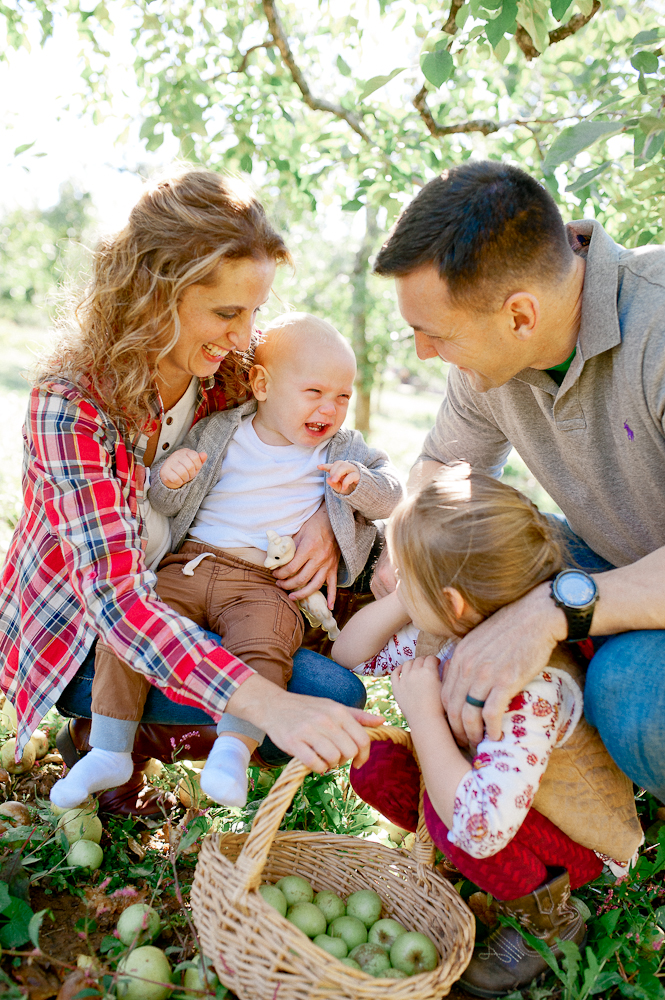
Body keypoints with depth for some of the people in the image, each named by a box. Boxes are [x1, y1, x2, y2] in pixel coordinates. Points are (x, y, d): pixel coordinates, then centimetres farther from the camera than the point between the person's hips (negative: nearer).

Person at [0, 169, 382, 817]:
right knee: (331, 692, -21)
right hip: (76, 637, -7)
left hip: (176, 604, 7)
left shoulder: (226, 375, -8)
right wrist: (268, 703, -48)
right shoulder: (72, 405, -28)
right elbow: (115, 595, -35)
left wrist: (325, 517, -18)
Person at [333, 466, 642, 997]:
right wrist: (401, 598, -19)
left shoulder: (531, 689, -37)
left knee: (445, 805, -32)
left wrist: (424, 713, -36)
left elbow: (479, 827, -46)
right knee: (374, 763, -9)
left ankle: (549, 920, -4)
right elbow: (351, 654, -1)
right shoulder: (455, 634, -14)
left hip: (583, 845, -7)